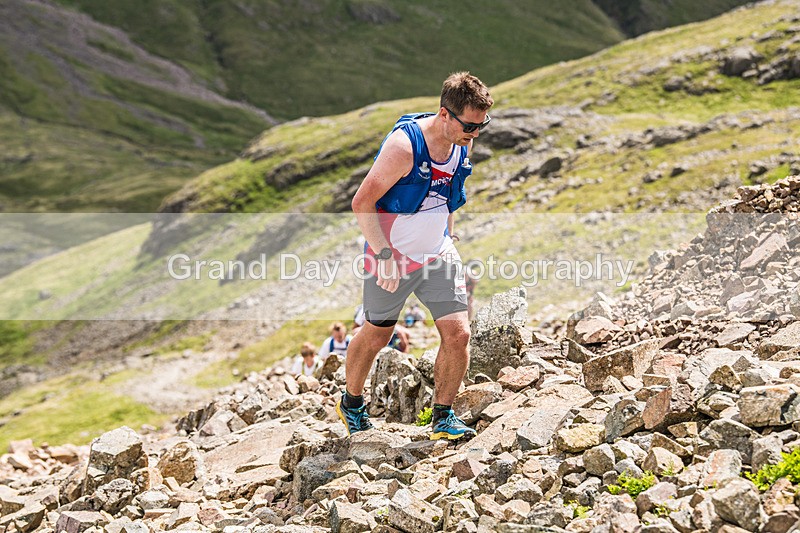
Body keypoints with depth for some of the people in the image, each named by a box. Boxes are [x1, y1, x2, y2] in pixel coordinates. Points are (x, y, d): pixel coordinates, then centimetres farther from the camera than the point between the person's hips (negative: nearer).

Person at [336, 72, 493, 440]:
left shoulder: (463, 144, -2)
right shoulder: (403, 145, -24)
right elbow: (362, 203, -21)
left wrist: (446, 236, 15)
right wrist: (384, 255, -22)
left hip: (438, 255, 5)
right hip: (391, 258, -5)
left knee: (458, 334, -6)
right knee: (377, 336, 12)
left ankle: (442, 417, 10)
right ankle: (351, 402, 37)